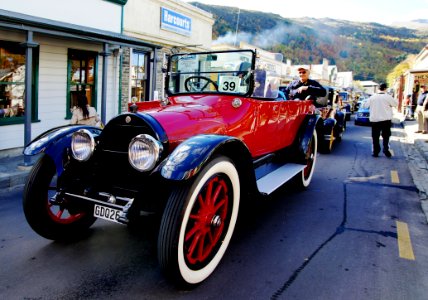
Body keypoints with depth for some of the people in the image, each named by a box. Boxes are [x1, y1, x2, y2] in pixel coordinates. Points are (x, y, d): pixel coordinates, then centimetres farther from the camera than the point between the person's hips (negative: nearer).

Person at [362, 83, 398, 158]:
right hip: (386, 120, -1)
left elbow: (365, 105, 7)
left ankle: (375, 152, 7)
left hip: (375, 120, 1)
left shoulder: (372, 97, 0)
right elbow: (395, 104, 5)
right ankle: (386, 150, 3)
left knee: (375, 137, 7)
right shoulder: (388, 97, -7)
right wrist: (393, 98, 22)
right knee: (386, 136, 9)